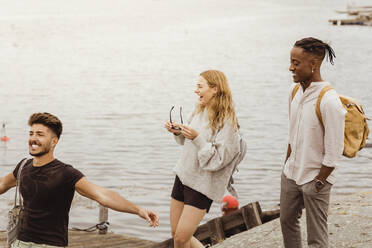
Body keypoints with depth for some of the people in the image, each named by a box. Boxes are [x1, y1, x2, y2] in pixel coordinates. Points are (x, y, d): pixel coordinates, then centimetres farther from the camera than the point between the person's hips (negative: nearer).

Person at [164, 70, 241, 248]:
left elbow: (217, 161, -20)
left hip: (202, 185, -8)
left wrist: (197, 138, -28)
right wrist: (178, 132, 1)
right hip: (183, 175, 8)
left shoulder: (227, 123, -18)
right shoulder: (199, 111, 5)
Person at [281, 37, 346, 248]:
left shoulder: (330, 102, -24)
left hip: (316, 178, -8)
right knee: (287, 222, 20)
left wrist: (318, 183, -15)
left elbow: (334, 153, -20)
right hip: (291, 175, 8)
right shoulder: (295, 92, 2)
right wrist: (287, 165, 15)